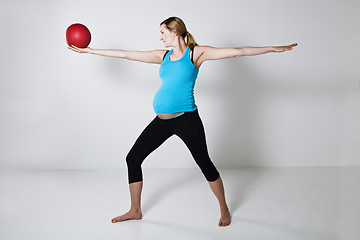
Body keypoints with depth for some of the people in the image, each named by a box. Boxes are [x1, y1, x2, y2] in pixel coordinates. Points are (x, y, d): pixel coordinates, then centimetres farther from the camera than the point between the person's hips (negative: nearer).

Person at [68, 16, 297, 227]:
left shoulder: (196, 53, -2)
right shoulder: (163, 56, 13)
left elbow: (235, 51, -7)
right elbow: (126, 54, 16)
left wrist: (273, 48, -13)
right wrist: (90, 50, 19)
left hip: (186, 119, -6)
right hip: (162, 121, 6)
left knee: (205, 163, 0)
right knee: (133, 159, 5)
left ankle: (224, 209, 22)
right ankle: (135, 211, 20)